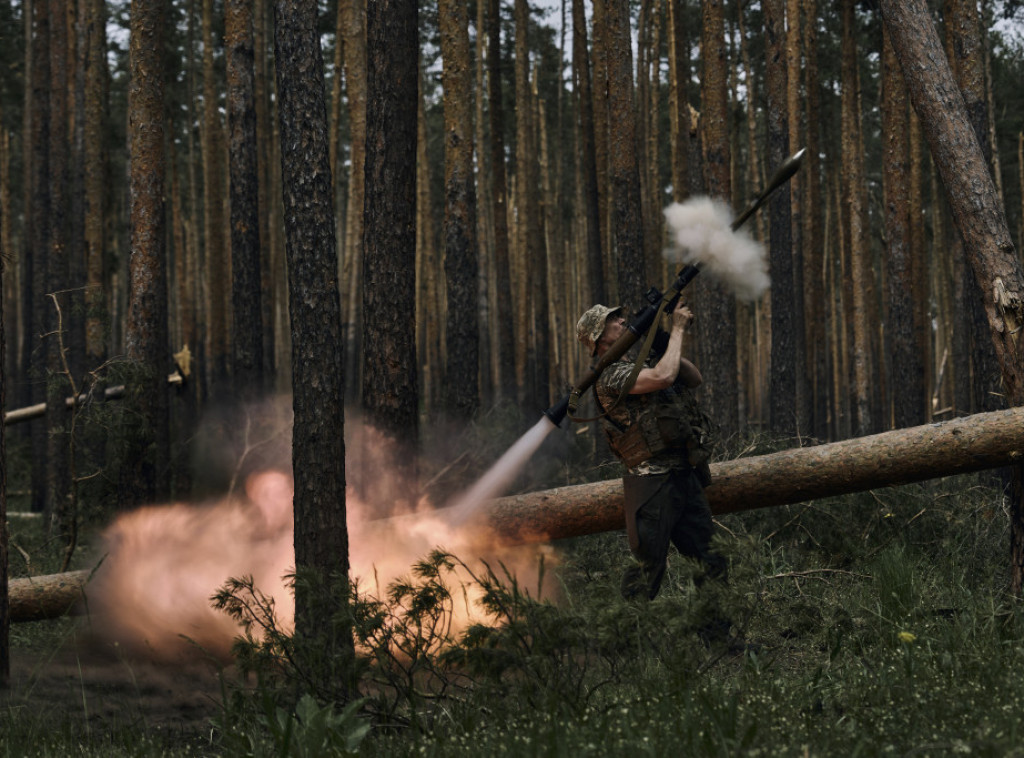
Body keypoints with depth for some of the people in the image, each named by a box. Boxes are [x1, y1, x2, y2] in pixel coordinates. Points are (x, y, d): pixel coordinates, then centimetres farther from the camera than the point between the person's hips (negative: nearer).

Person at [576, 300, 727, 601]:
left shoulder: (641, 364, 19)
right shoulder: (610, 376, -10)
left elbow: (694, 379, 19)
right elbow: (663, 377, -25)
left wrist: (667, 344, 4)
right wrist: (677, 330, -12)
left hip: (686, 475, 8)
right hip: (653, 483, -8)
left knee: (711, 565, 6)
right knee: (649, 569, -6)